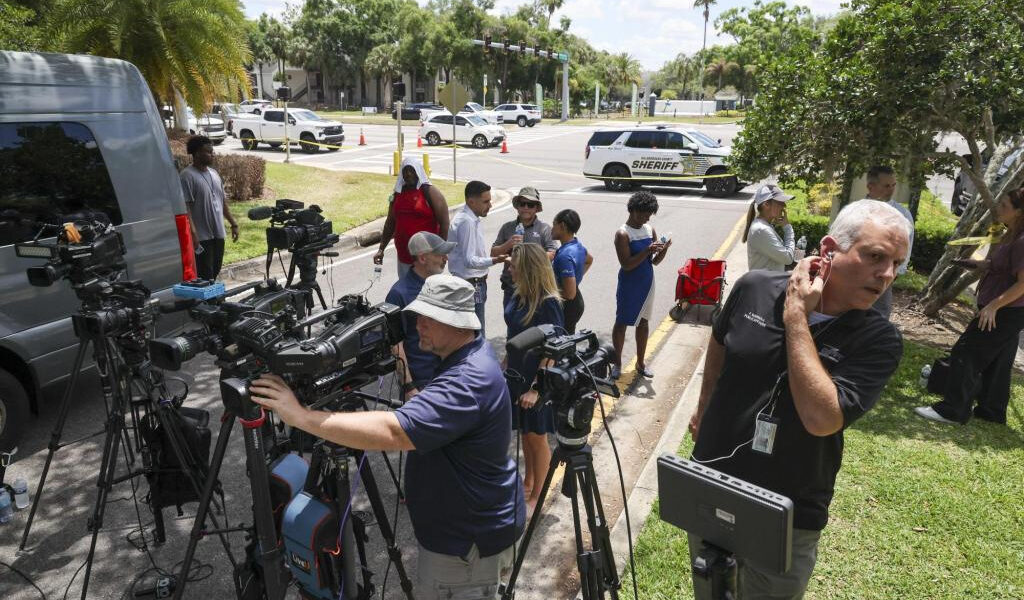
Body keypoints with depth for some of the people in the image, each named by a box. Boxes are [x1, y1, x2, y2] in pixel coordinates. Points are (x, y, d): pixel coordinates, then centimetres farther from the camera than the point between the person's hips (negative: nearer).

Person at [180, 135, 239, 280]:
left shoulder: (214, 173, 13)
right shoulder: (187, 176, -12)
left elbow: (223, 201, 20)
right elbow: (185, 206, -18)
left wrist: (233, 223, 17)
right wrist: (192, 232, -24)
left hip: (218, 233, 8)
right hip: (202, 236, -8)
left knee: (215, 271, 14)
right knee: (205, 276, -5)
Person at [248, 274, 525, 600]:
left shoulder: (469, 381, -32)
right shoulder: (472, 354, 0)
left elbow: (391, 432, -42)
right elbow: (429, 409, 17)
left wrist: (300, 416, -40)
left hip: (468, 539, -9)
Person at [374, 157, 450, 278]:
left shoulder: (430, 192, -6)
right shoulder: (398, 193, 11)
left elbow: (444, 223, -10)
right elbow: (390, 222, 18)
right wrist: (381, 249, 14)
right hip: (404, 256, 6)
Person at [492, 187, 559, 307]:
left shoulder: (545, 229, 2)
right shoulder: (507, 228, 10)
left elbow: (553, 254, -8)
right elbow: (493, 253, 7)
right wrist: (509, 244, -11)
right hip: (511, 287, 3)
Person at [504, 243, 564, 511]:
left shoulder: (548, 304, -24)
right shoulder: (519, 295, -2)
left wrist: (535, 389, -23)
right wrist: (506, 366, 15)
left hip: (537, 381, -7)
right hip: (516, 375, 7)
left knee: (536, 437, 10)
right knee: (524, 433, 22)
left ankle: (537, 495, 28)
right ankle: (527, 482, 42)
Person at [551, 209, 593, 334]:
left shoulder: (565, 256, -27)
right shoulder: (577, 246, 2)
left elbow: (570, 293, -29)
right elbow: (589, 260, 27)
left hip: (567, 305, -10)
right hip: (576, 301, 10)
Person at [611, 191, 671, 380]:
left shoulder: (650, 230, 4)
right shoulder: (623, 234, -16)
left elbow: (655, 261, 6)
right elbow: (626, 264, -22)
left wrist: (663, 250, -14)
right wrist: (647, 250, -29)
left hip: (647, 283, 6)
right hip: (629, 286, -6)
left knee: (643, 322, 15)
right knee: (622, 323, 6)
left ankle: (640, 363, 28)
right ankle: (617, 363, 21)